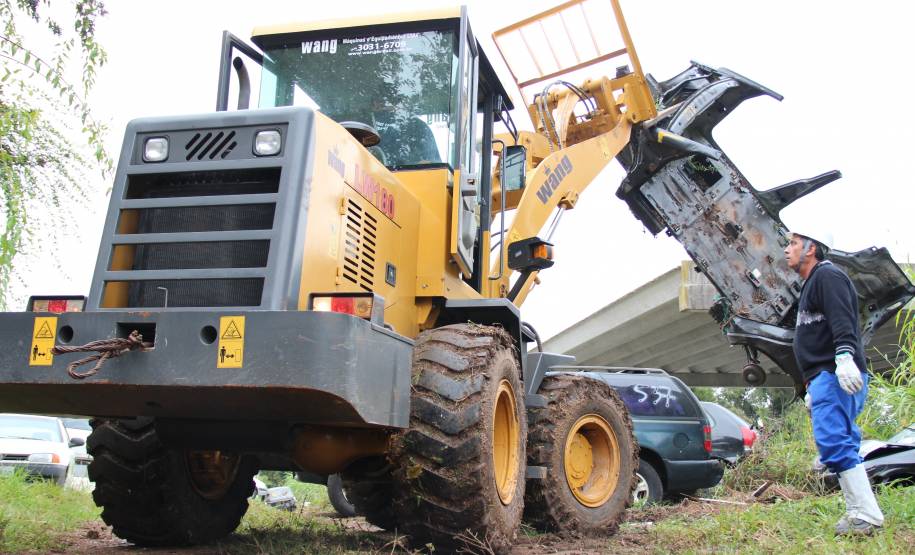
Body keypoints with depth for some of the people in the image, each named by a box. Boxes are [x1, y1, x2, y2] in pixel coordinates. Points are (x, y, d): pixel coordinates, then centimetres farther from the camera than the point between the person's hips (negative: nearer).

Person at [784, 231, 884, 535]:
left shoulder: (827, 275, -3)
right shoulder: (811, 284, 28)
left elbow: (842, 319, -21)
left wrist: (845, 355, -34)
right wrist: (812, 387, 29)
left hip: (835, 375, -11)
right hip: (825, 377, 11)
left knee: (833, 442, -17)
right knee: (841, 445, 9)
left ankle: (867, 515, -16)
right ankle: (860, 513, 12)